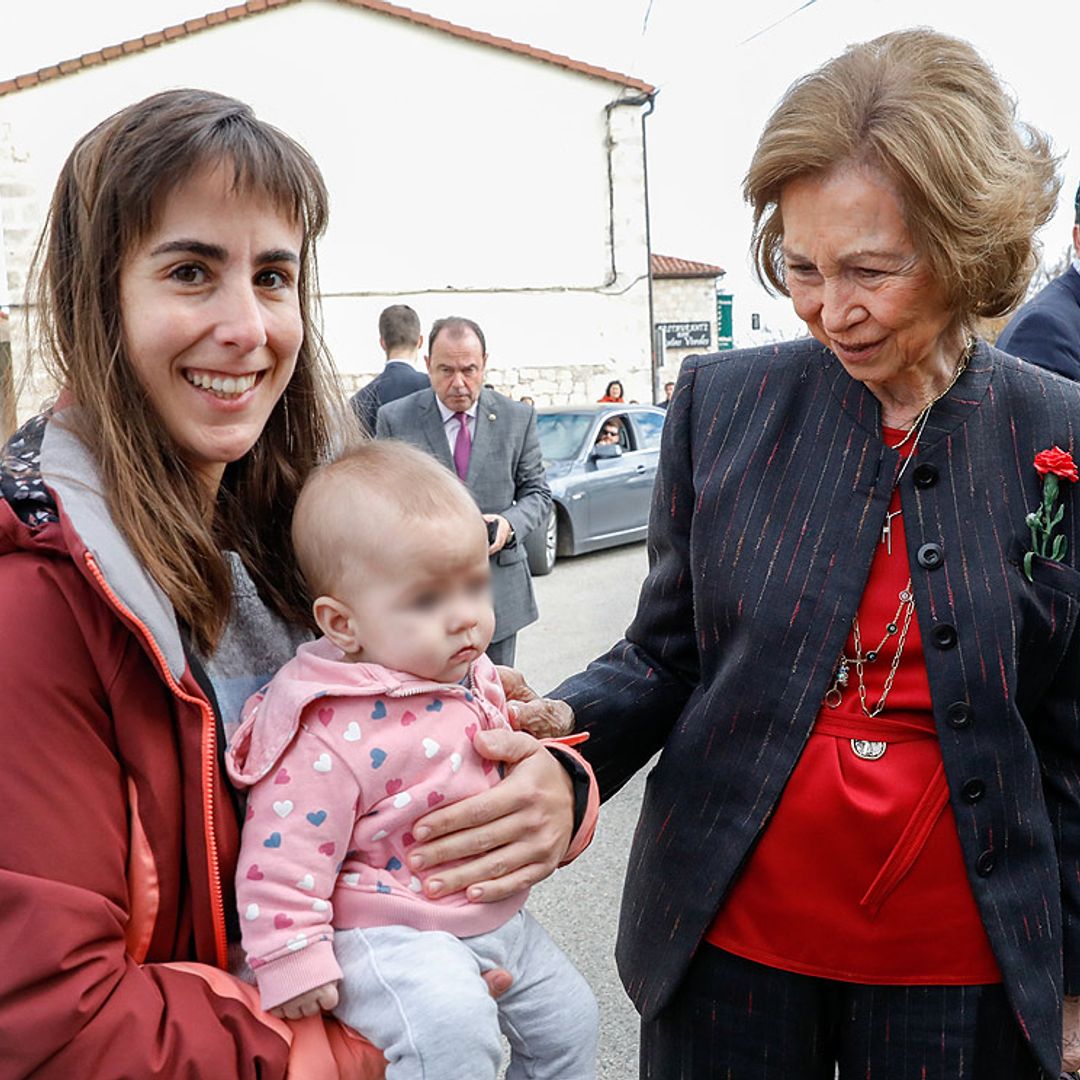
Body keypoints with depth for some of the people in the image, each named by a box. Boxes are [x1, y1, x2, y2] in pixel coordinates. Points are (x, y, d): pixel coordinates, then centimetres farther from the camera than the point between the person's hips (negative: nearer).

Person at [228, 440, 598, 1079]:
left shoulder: (472, 674, -2)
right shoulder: (332, 733, -28)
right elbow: (285, 859, -23)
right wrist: (291, 963, -21)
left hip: (497, 918, 8)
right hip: (390, 934, -8)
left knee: (569, 1016, 18)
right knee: (453, 1026, -34)